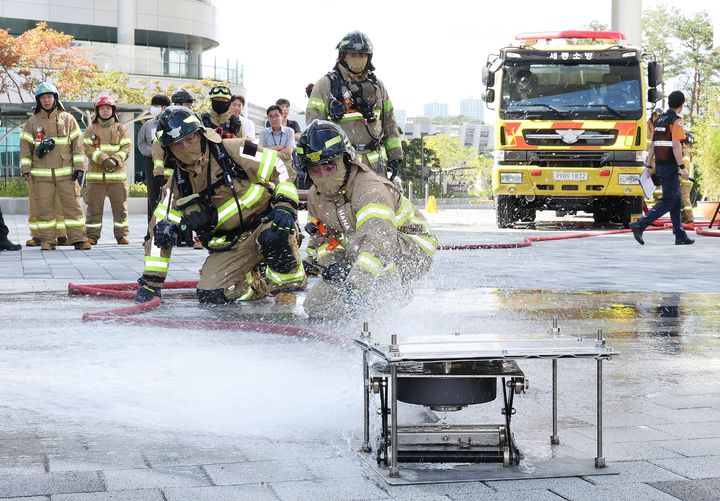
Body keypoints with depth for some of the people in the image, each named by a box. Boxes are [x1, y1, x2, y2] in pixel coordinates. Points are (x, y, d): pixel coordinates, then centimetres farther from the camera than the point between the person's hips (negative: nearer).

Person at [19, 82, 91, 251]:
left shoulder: (68, 119, 7)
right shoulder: (32, 122, 8)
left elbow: (77, 144, 5)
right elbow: (25, 146, 7)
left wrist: (79, 167, -2)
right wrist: (25, 169, -2)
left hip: (66, 173, 0)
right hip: (42, 174, 0)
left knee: (73, 205, -3)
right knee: (44, 208, 1)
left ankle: (78, 239, 0)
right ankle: (47, 240, 7)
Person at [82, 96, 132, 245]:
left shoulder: (121, 129, 10)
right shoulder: (91, 129, 9)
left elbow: (126, 148, 1)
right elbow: (88, 148, -2)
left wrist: (115, 160, -16)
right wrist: (104, 159, -16)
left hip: (117, 173, 0)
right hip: (96, 174, 0)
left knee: (120, 207, 2)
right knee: (94, 207, 1)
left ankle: (121, 235, 10)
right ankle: (92, 235, 6)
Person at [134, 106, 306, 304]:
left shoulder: (234, 151, -11)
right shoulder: (176, 186, 2)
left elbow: (281, 168, -9)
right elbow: (159, 234, 4)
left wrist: (285, 204, -23)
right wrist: (151, 282, 0)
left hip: (265, 222, -4)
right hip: (230, 246, 5)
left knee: (273, 236, -39)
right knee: (210, 295, -16)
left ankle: (292, 282, -11)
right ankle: (261, 284, 11)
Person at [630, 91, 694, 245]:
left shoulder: (659, 120, 14)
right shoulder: (676, 120, -12)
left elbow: (652, 145, 15)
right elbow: (676, 146, -20)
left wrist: (649, 165, 18)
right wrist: (682, 167, -20)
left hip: (660, 165, 9)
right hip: (670, 166, -9)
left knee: (676, 200, 14)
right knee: (668, 201, -6)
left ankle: (680, 236, 15)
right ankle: (640, 224, -17)